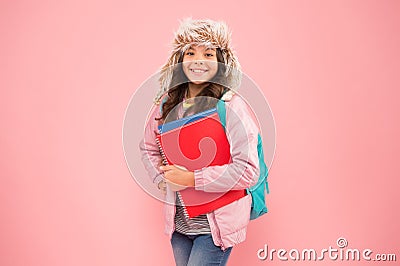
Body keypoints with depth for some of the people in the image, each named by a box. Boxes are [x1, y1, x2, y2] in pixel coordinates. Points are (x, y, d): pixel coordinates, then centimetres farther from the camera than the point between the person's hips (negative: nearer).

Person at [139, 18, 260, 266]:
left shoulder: (231, 105, -16)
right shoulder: (168, 102, 0)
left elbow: (248, 170, -20)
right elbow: (148, 147, 15)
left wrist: (191, 179, -20)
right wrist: (163, 181, 0)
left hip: (215, 224, -5)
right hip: (178, 220, 5)